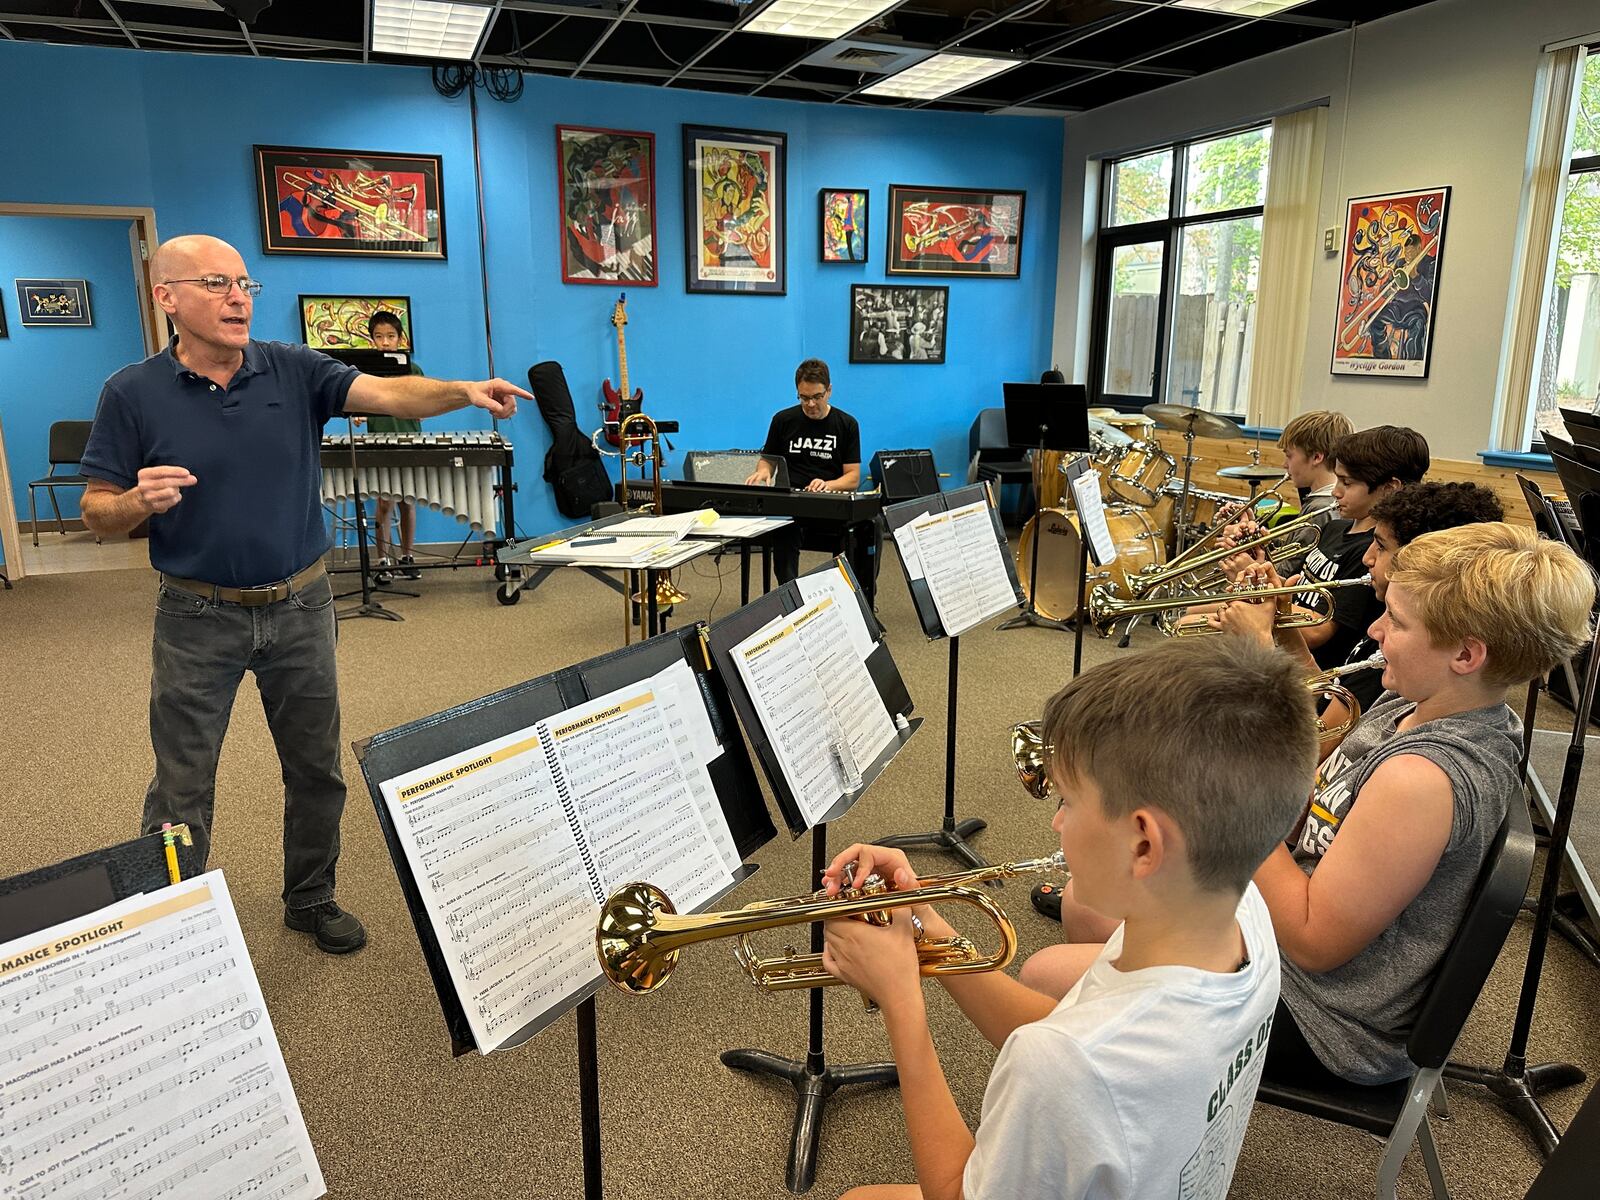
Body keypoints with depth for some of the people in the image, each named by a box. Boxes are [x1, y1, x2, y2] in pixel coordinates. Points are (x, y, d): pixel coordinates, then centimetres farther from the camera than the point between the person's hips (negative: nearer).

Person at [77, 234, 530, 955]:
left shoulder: (295, 372, -3)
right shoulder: (133, 394, -6)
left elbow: (389, 394, -17)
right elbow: (96, 514, -2)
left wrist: (466, 392, -36)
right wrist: (139, 500, -25)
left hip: (300, 606, 2)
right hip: (198, 618, -2)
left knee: (317, 772, 13)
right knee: (181, 790, 7)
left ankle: (311, 900, 34)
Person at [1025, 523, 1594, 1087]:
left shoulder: (1421, 776, -33)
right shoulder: (1410, 706, -3)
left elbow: (1312, 943, -28)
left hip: (1324, 1024, -9)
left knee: (1044, 978, -11)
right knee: (1085, 901, 16)